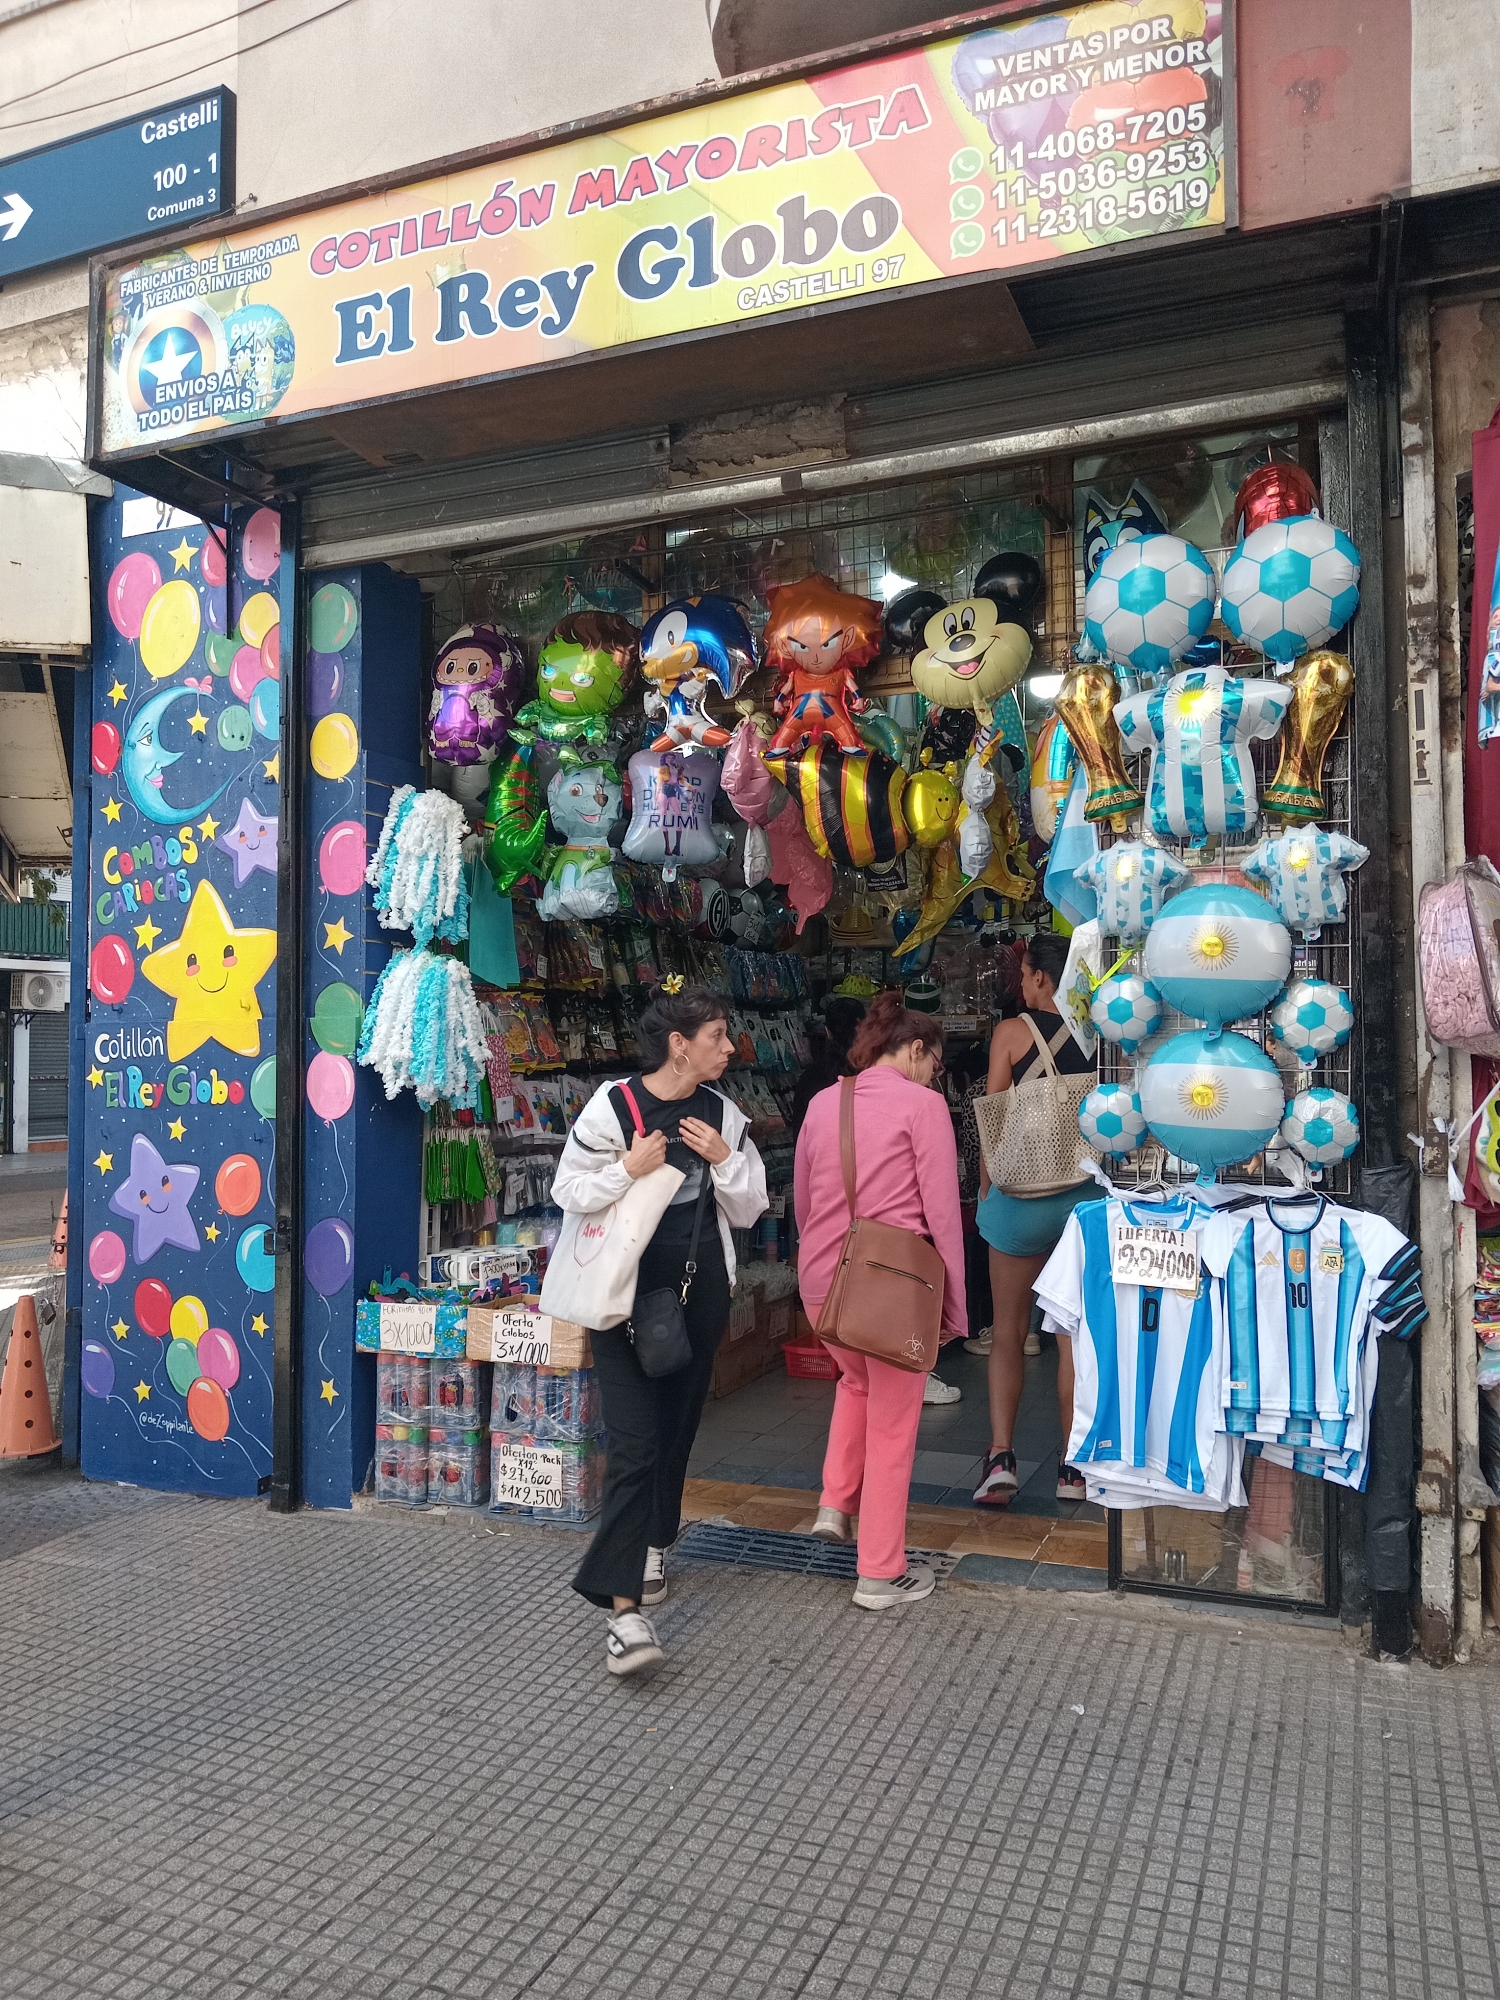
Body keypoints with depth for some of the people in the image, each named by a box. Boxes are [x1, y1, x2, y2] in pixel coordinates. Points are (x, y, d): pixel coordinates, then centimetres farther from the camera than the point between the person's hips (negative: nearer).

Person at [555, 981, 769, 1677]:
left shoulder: (723, 1115, 4)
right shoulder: (612, 1106, -9)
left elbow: (750, 1210, 7)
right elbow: (568, 1191, -4)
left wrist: (724, 1160, -10)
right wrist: (629, 1167, -18)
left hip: (699, 1288, 4)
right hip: (626, 1289, -4)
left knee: (676, 1427, 16)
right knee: (634, 1441, -11)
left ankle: (651, 1545, 40)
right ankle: (624, 1608, -10)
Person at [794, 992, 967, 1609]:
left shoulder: (822, 1104, 8)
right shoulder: (922, 1104, -8)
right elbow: (942, 1211, -10)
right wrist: (953, 1304, -3)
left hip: (822, 1279, 5)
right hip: (894, 1283, -5)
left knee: (856, 1380, 33)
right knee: (892, 1426, 9)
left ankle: (835, 1504, 24)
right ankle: (881, 1575, 18)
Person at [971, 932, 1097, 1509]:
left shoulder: (1012, 1032, -7)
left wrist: (986, 1186, 7)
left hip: (1022, 1195, -2)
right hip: (1087, 1194, 2)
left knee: (1008, 1329, 9)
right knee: (1076, 1332, 10)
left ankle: (1001, 1455, 0)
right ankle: (1074, 1467, 17)